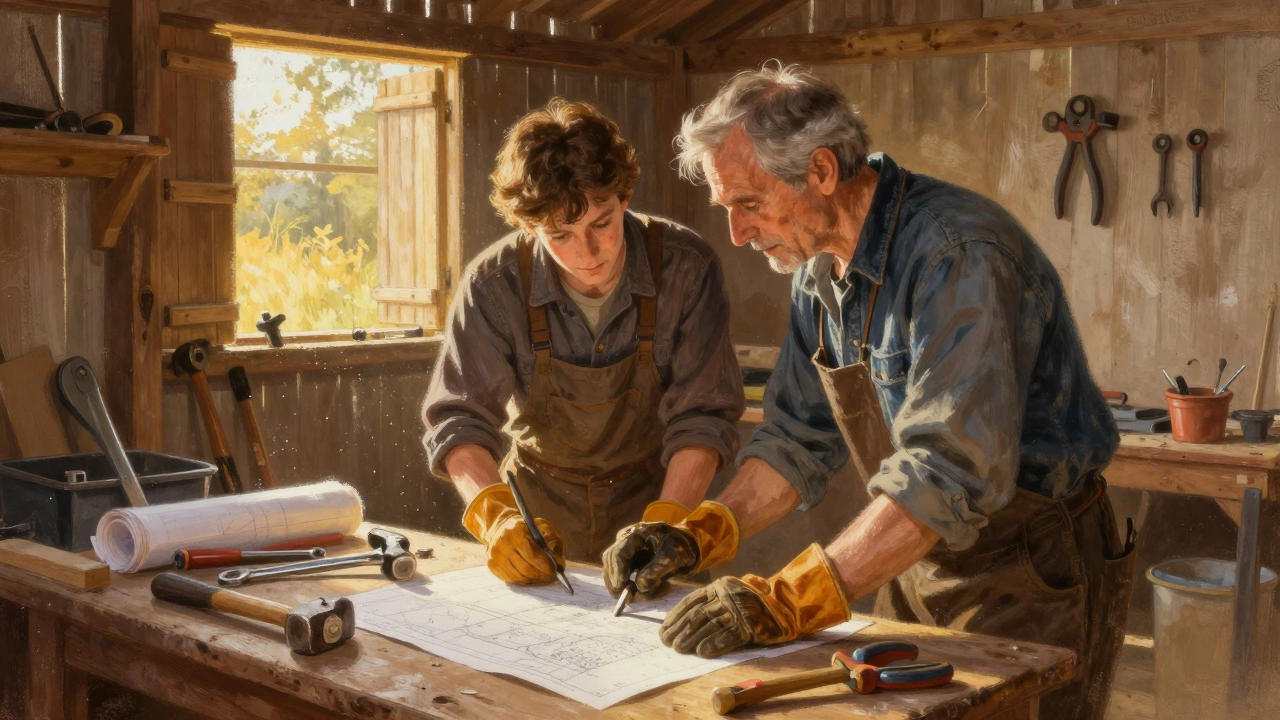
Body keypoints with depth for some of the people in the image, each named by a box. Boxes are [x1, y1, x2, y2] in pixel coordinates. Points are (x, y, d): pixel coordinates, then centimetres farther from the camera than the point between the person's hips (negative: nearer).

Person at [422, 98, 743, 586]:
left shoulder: (686, 269, -15)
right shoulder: (495, 284, -15)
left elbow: (701, 416, -13)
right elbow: (458, 417, -12)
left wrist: (665, 527, -27)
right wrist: (495, 515, -30)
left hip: (651, 501, -1)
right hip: (541, 511, 1)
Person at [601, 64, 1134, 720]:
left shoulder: (956, 254, -26)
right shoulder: (821, 268, 2)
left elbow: (951, 471, -35)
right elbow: (799, 440, 8)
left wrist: (787, 601, -39)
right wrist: (699, 536, -7)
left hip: (1032, 581, -7)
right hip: (920, 566, 7)